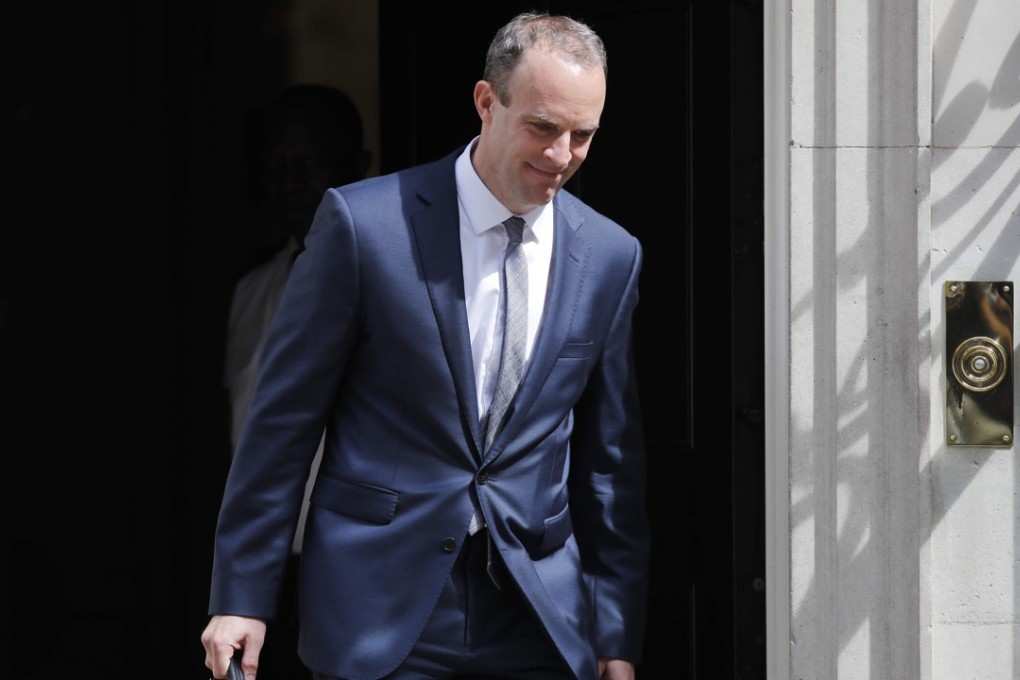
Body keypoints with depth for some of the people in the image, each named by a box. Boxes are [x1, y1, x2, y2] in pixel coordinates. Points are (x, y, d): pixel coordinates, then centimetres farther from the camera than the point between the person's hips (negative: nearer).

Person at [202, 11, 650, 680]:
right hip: (381, 612, -3)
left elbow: (612, 461, 10)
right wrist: (243, 598, -4)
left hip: (538, 626, 3)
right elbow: (284, 417, -3)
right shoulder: (363, 223, -7)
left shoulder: (611, 256, 4)